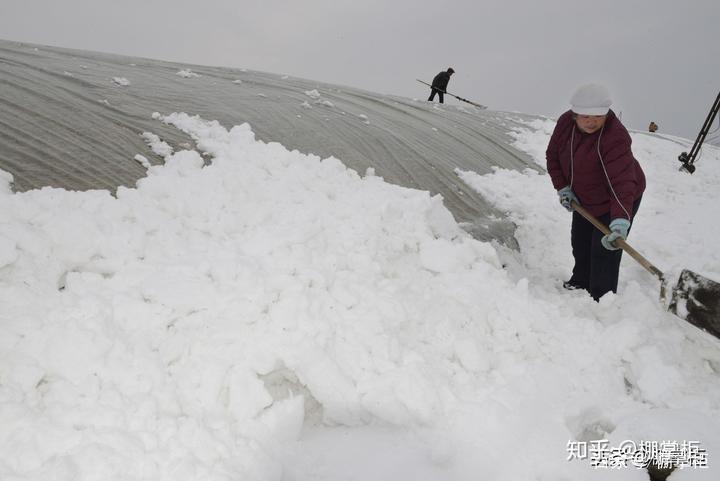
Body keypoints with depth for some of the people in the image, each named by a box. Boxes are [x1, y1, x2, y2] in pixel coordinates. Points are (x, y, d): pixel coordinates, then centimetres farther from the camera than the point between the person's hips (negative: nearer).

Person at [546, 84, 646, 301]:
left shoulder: (615, 137, -35)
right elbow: (553, 156, -1)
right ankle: (581, 281, 45)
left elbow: (623, 181, -45)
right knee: (579, 243, 22)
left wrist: (620, 220, -55)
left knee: (604, 253, -11)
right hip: (584, 198, 7)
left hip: (617, 200, -7)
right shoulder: (565, 122, -15)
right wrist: (563, 188, -8)